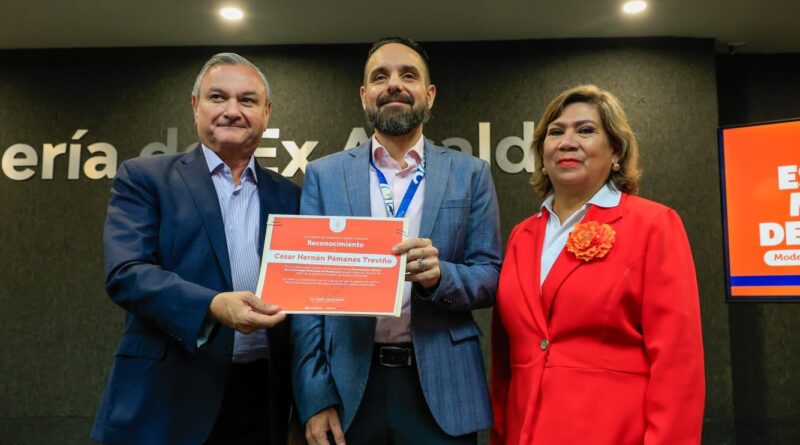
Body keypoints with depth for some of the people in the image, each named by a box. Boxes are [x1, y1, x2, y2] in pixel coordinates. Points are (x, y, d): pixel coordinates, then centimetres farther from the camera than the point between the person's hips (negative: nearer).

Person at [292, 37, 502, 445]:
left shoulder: (470, 174, 3)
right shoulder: (324, 175, 3)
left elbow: (491, 277, 1)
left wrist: (440, 275, -20)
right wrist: (315, 397, -7)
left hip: (441, 388, 1)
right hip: (348, 386, 0)